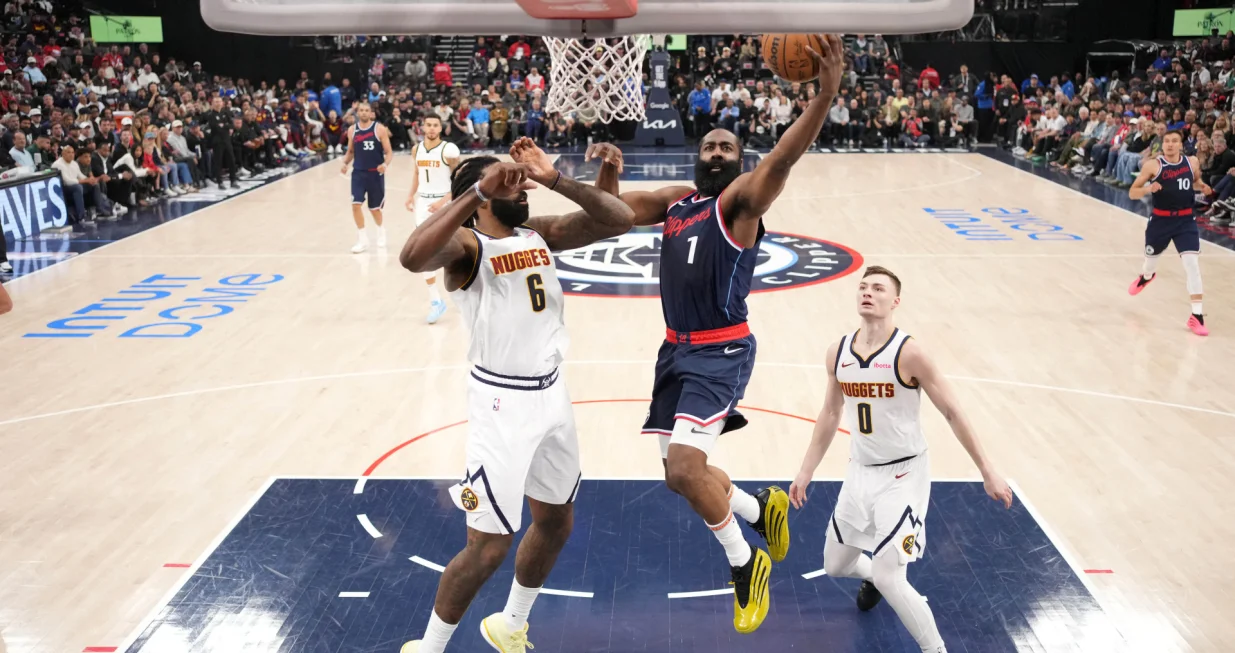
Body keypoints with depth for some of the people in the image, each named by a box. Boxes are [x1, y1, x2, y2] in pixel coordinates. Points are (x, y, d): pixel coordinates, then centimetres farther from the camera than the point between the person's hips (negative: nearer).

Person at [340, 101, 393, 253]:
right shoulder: (352, 130, 2)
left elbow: (389, 152, -6)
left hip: (376, 173, -2)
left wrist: (385, 164, -26)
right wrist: (345, 162, -6)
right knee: (355, 204, -11)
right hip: (358, 172, 2)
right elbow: (350, 151, 13)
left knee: (374, 207, 9)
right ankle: (363, 239, 0)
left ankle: (381, 230, 40)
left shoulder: (379, 129, -8)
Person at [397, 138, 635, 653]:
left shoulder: (541, 234, 6)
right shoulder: (466, 244, -13)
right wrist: (478, 190, -36)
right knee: (488, 547, -2)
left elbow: (620, 220, -2)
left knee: (556, 521, 21)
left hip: (552, 394, 8)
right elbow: (412, 258, -36)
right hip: (502, 402, -7)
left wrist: (556, 179, -12)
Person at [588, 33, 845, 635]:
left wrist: (826, 93, -41)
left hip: (720, 352, -7)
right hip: (676, 348, 8)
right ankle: (763, 508, 41)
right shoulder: (674, 201, 12)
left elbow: (782, 158, -25)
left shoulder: (741, 199, -7)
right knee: (682, 473, 13)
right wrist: (608, 171, -6)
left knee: (684, 468, -19)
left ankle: (744, 565, 6)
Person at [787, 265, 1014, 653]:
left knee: (889, 578, -15)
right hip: (860, 472, 6)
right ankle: (873, 578, 53)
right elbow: (830, 414, 11)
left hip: (903, 475, -6)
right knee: (835, 564, 17)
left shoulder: (908, 354, -18)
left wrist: (987, 471, -11)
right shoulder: (838, 353, -1)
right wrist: (805, 472, 12)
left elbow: (952, 413, -12)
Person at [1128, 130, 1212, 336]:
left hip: (1186, 220, 1)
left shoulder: (1192, 162, -2)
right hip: (1160, 220, -1)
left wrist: (1202, 187, -3)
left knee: (1192, 263, -13)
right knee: (1151, 257, 20)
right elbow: (1132, 192, -10)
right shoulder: (1153, 165, -12)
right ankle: (1146, 276, 61)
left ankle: (1197, 315, -9)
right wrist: (1148, 189, -30)